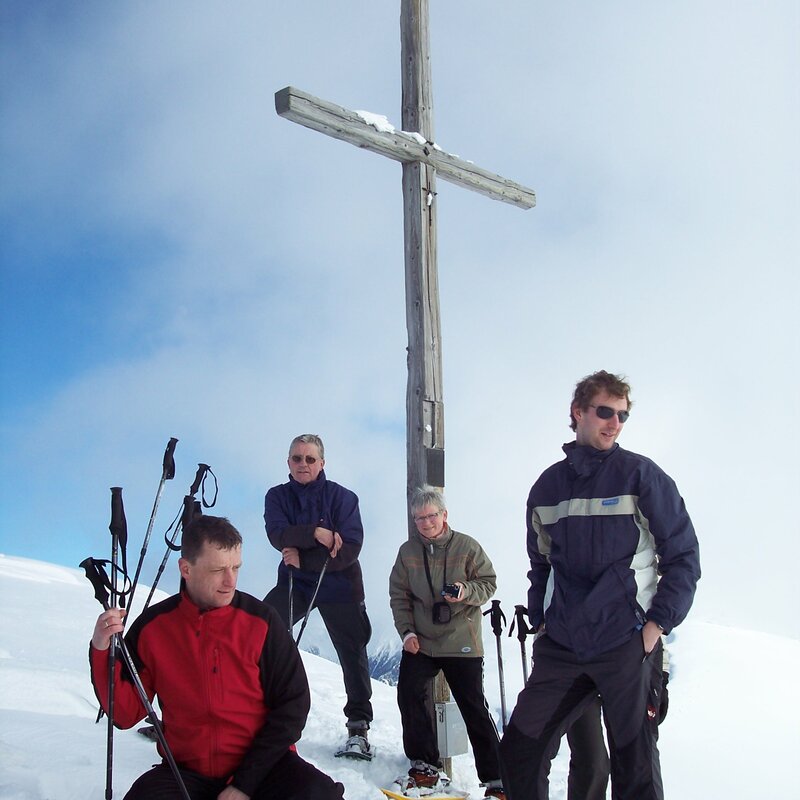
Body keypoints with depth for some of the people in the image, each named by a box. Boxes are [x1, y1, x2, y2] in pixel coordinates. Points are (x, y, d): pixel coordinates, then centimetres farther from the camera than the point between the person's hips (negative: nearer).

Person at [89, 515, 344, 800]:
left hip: (261, 765, -1)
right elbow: (125, 714, 2)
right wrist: (102, 651, -14)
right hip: (186, 771, 1)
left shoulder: (260, 621, -6)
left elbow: (292, 705, -3)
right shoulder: (152, 627, 0)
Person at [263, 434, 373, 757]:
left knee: (352, 655, 0)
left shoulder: (342, 497, -8)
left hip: (339, 586, -2)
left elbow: (349, 549, -16)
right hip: (295, 583, 2)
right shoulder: (278, 496, 1)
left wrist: (302, 558, -21)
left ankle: (359, 728, 10)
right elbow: (277, 534, -16)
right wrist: (315, 533, -30)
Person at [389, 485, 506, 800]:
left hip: (462, 643, -3)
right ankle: (425, 763, 11)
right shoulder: (408, 551, 0)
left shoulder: (466, 546, -7)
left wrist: (467, 592, -23)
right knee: (410, 695, -7)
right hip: (420, 642, 3)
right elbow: (398, 595, 5)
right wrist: (407, 631, -6)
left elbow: (489, 582, -3)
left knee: (475, 709, 1)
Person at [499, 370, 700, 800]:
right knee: (518, 751, 2)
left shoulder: (641, 475, -3)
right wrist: (540, 620, 11)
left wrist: (658, 623, -9)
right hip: (560, 648, 4)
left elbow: (684, 556, -2)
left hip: (627, 646, -4)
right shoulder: (548, 486, 9)